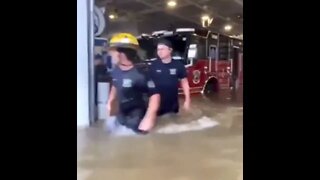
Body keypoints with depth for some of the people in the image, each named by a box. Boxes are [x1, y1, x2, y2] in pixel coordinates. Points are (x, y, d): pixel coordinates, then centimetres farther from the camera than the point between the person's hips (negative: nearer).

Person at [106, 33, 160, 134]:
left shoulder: (141, 73, -25)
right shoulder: (116, 71, -3)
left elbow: (155, 94, -27)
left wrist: (148, 118, -34)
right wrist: (110, 102, 15)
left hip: (137, 116, -7)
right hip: (121, 115, 7)